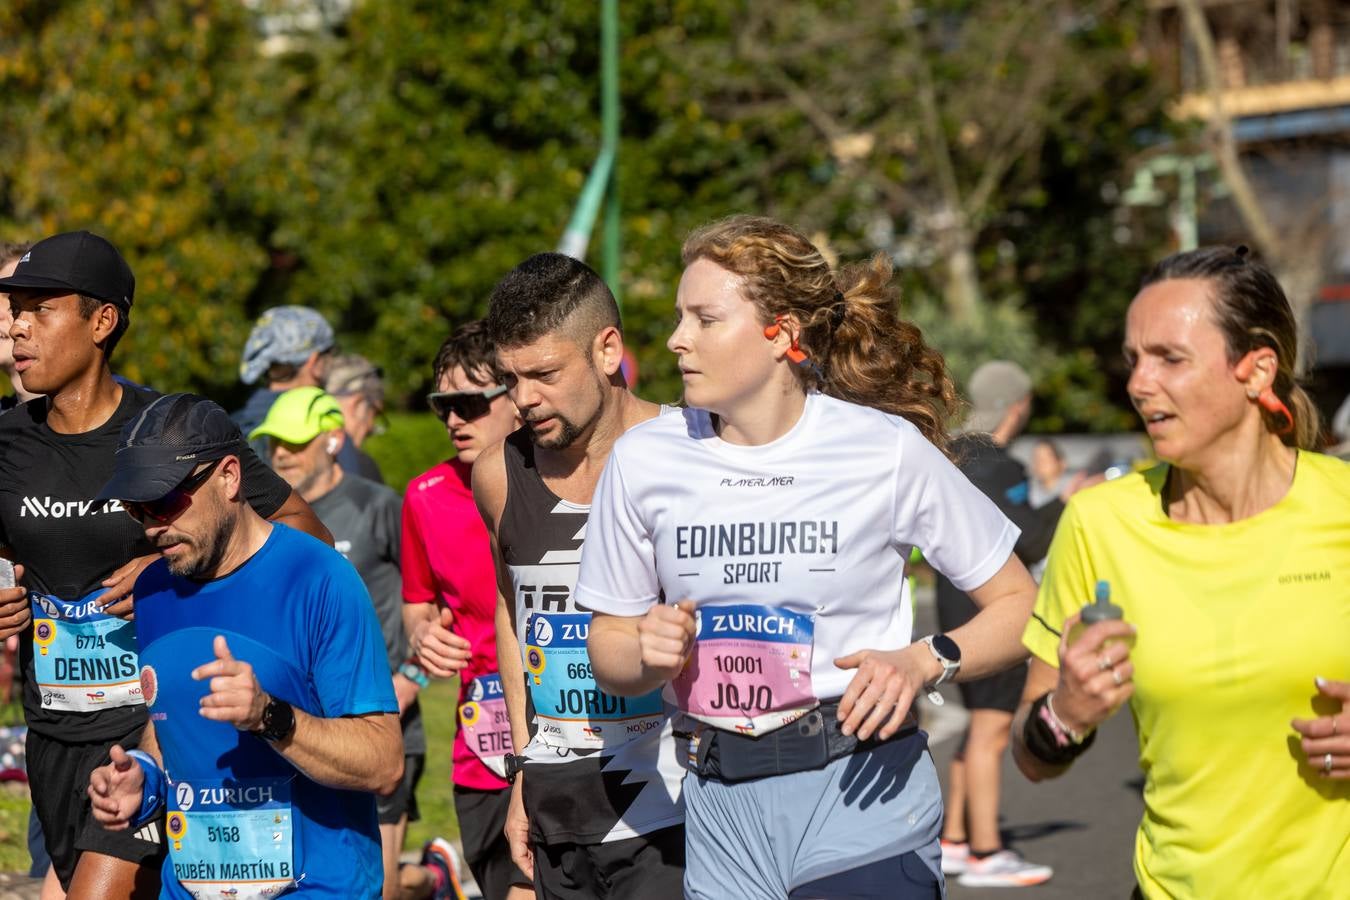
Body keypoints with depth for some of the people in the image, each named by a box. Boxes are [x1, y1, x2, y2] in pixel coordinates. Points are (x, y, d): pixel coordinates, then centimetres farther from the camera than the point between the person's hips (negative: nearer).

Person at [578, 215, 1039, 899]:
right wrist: (650, 655, -10)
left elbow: (1019, 604, 2)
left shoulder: (887, 451, -5)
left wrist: (923, 662, -15)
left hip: (861, 798, -3)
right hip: (723, 807, 3)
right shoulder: (645, 459, 3)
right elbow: (608, 650, 12)